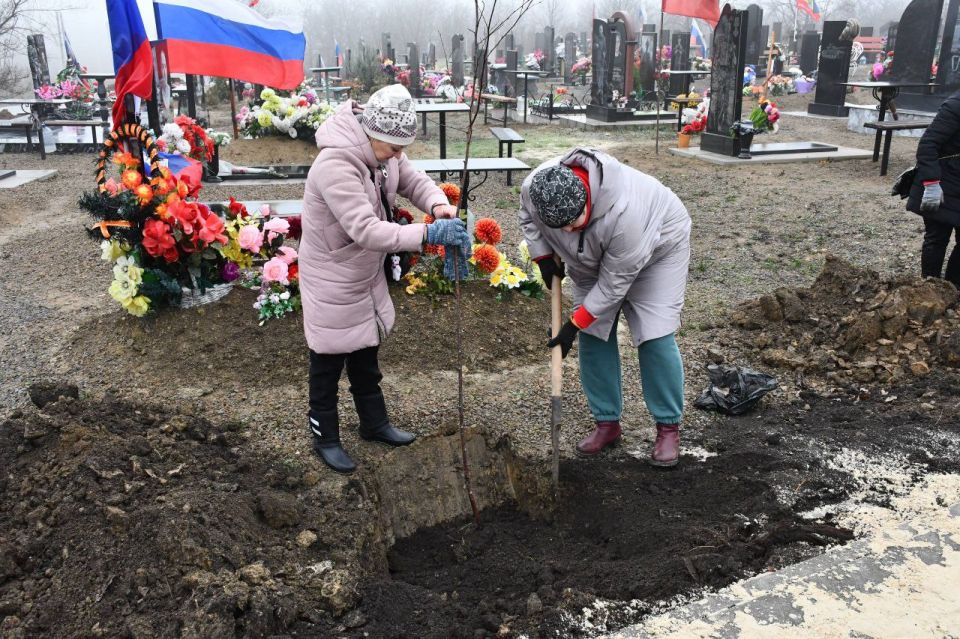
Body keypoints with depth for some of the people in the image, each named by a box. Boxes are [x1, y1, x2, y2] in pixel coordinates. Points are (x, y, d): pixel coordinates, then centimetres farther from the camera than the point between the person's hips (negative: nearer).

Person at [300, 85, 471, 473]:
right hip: (331, 283, -8)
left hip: (366, 275, 8)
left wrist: (438, 205, -21)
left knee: (366, 357, 23)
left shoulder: (380, 150, -6)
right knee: (328, 366, 9)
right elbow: (367, 230, -39)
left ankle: (374, 423, 40)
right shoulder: (335, 166, -33)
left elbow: (414, 180, 2)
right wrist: (427, 234, -44)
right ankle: (325, 438, 27)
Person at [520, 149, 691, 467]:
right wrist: (544, 256, -12)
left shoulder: (624, 212, -44)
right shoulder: (535, 187, -29)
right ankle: (607, 422, 11)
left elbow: (614, 282, -32)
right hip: (592, 258, 5)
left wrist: (575, 325, -26)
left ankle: (669, 428, 1)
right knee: (594, 336, 0)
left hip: (658, 245, -5)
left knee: (655, 337, -12)